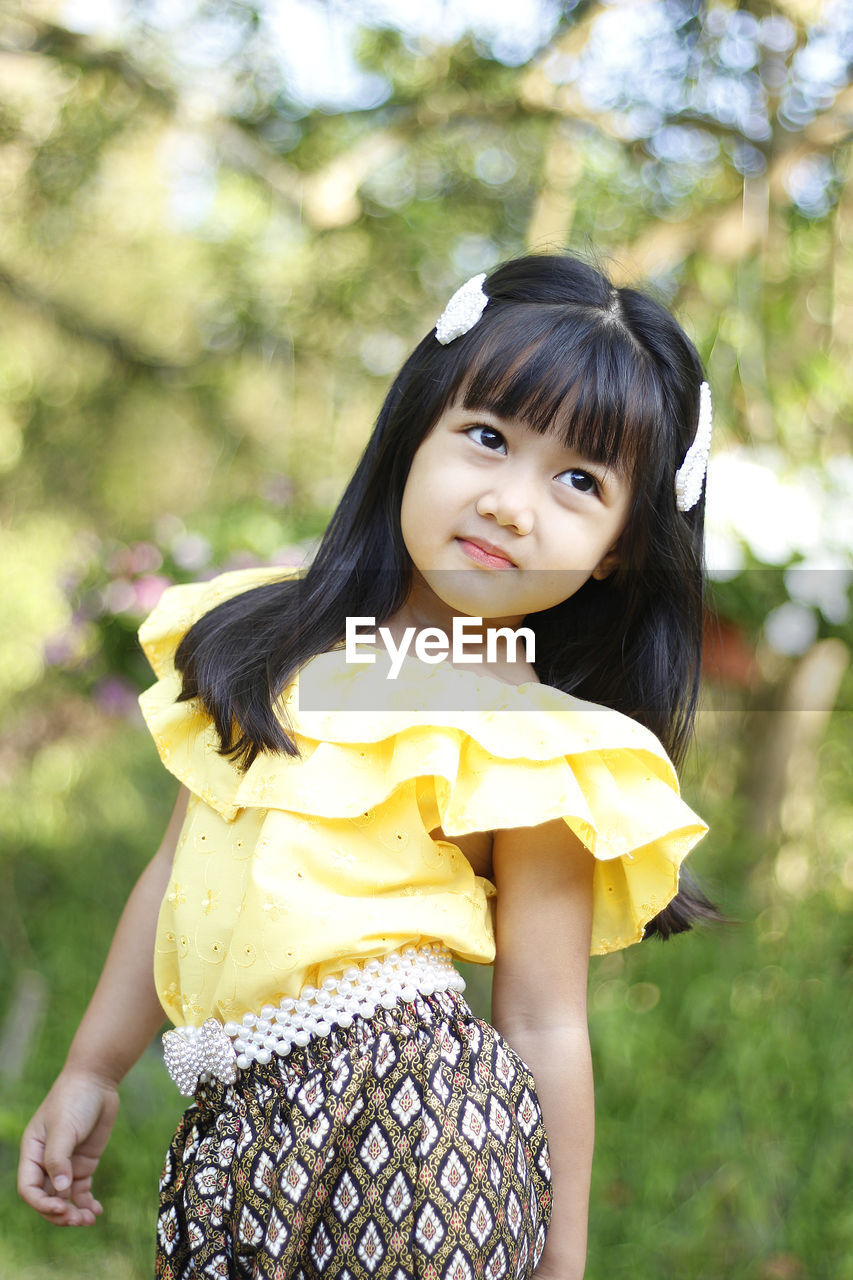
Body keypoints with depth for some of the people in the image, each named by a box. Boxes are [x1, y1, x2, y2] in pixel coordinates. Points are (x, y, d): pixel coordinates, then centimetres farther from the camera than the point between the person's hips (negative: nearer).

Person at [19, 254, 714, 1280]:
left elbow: (544, 1026, -4)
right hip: (227, 1124, 5)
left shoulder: (541, 747, -6)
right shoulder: (260, 638, 7)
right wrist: (91, 1073, 18)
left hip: (405, 1115, -5)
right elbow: (181, 871, 15)